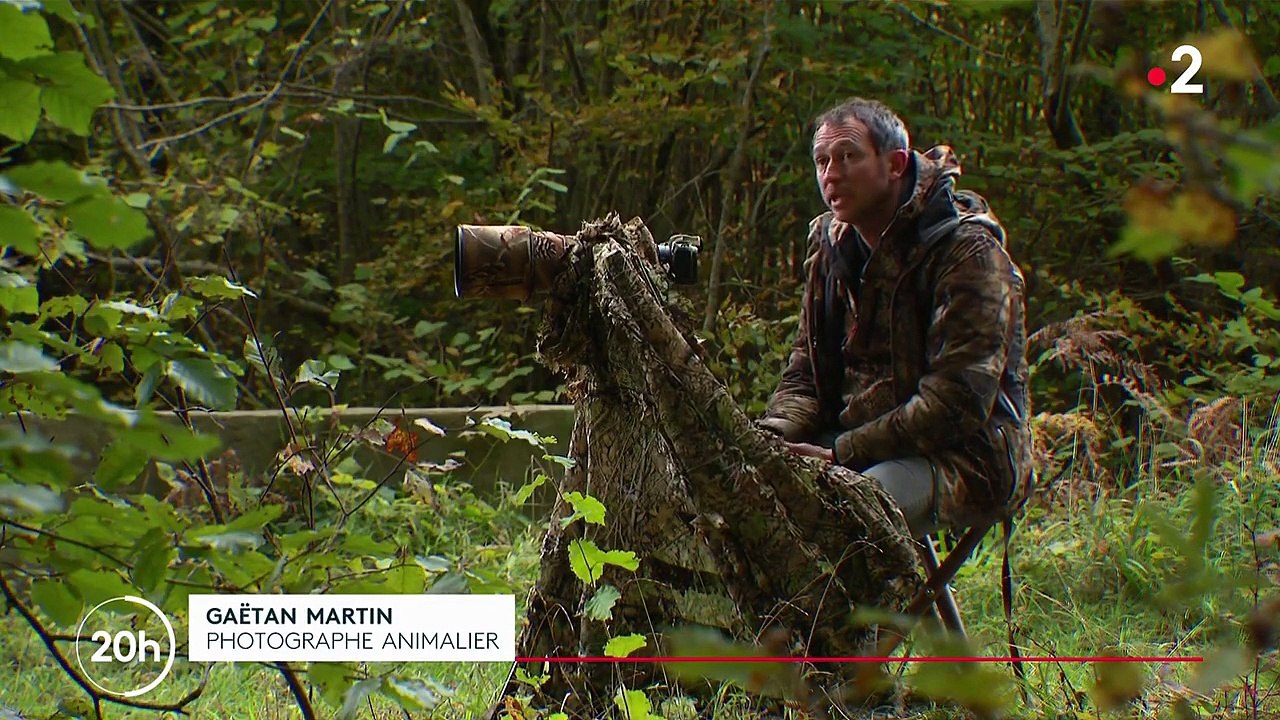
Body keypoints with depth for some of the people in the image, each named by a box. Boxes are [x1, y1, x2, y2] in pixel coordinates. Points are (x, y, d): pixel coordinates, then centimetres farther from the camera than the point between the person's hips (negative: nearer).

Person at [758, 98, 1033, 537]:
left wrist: (843, 452, -22)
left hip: (965, 455, -7)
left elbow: (958, 402, -21)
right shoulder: (831, 245, 10)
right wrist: (773, 433, -11)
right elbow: (806, 372, 13)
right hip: (854, 438, 7)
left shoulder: (966, 250, -14)